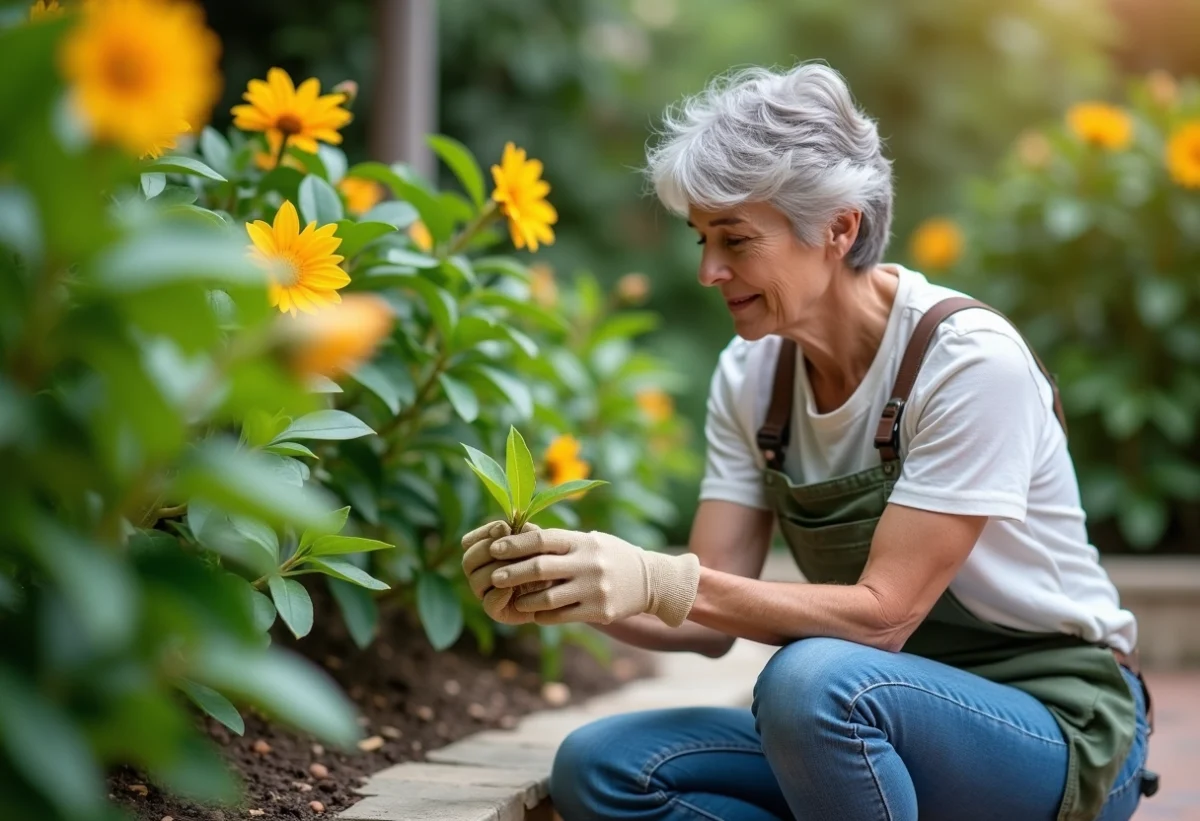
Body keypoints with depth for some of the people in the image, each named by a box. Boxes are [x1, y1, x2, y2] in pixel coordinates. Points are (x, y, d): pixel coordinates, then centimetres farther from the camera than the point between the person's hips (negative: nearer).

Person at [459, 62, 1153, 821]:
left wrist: (658, 581, -33)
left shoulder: (969, 359, -20)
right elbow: (712, 618, -4)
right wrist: (574, 593, -23)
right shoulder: (752, 372, 0)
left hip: (1056, 726, -6)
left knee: (814, 677, -36)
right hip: (881, 730, 6)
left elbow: (881, 614, -24)